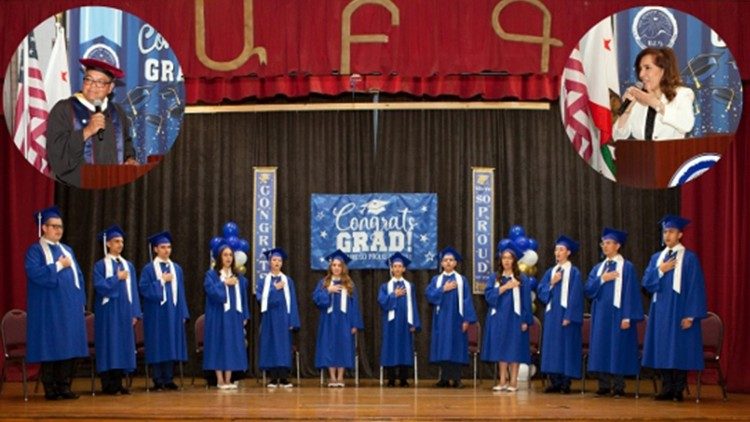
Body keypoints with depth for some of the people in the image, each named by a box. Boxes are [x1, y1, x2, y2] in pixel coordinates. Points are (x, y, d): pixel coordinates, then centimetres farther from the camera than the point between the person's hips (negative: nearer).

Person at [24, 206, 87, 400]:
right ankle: (50, 389, 2)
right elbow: (35, 273, -18)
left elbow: (78, 275, 17)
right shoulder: (35, 250, -2)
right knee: (51, 347, -3)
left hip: (70, 306, 6)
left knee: (70, 346, 3)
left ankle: (64, 386, 9)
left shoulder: (67, 250, 17)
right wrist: (58, 266, -13)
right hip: (49, 307, -6)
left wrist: (81, 301, 7)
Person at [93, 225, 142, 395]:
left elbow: (133, 290, 11)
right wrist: (117, 278, -10)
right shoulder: (100, 265, -1)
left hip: (124, 310, 5)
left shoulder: (128, 265, 13)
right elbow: (99, 286, -14)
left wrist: (134, 312, 4)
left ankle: (118, 383, 9)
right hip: (108, 310, -5)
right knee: (108, 345, -4)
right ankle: (107, 384, 0)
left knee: (123, 345, 3)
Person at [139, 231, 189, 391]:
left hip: (173, 312, 4)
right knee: (158, 346, -2)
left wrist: (183, 313, 6)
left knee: (171, 346, 4)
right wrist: (161, 281, -13)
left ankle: (168, 379, 9)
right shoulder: (149, 269, -1)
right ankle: (158, 380, 3)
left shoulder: (176, 268, 12)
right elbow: (144, 289, -10)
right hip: (156, 313, -4)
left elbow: (181, 292, 12)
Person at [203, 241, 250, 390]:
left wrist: (245, 316, 7)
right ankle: (220, 380, 0)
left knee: (232, 346, 2)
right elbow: (212, 291, -17)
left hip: (234, 316, 4)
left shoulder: (238, 276, 13)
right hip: (218, 316, -4)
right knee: (219, 345, -4)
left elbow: (243, 296, 13)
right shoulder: (211, 274, -1)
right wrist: (225, 283, -10)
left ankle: (228, 380, 6)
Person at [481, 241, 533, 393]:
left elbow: (526, 301, 0)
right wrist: (505, 287, -15)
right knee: (500, 349, 4)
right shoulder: (494, 277, 8)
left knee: (514, 349, -1)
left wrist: (525, 320, -8)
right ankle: (503, 381, 9)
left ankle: (513, 382, 3)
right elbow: (488, 295, -5)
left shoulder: (522, 279, 2)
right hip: (498, 319, 2)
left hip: (515, 319, -2)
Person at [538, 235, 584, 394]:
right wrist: (551, 283, -9)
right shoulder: (550, 272, 14)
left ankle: (565, 383, 2)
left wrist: (569, 316, -17)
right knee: (552, 346, 4)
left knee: (566, 346, -2)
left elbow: (575, 295, -9)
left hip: (565, 314, -5)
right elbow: (540, 291, 9)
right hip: (551, 314, 5)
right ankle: (555, 382, 9)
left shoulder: (574, 272, -3)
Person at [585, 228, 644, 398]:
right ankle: (604, 386, 9)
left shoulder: (627, 267, -2)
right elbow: (588, 290, 5)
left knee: (618, 350, -3)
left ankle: (618, 388, 3)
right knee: (601, 350, 4)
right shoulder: (597, 268, 14)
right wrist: (602, 279, -10)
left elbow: (631, 293, -8)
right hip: (600, 314, 5)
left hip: (617, 314, -5)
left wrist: (628, 317, -15)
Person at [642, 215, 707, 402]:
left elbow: (696, 288, -8)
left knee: (680, 350, -3)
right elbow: (646, 283, 7)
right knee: (663, 350, 5)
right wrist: (661, 270, -10)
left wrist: (691, 315, -14)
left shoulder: (689, 258, -4)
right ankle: (667, 389, 11)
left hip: (679, 311, -5)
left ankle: (678, 391, 4)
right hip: (660, 311, 5)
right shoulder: (656, 257, 13)